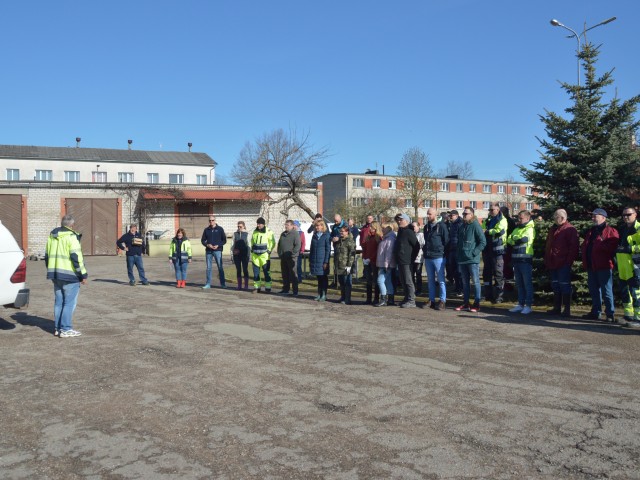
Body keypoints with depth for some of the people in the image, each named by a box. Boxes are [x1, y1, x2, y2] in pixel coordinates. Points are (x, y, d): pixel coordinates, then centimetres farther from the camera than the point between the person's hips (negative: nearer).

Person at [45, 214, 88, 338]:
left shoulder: (52, 236, 13)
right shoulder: (71, 237, -12)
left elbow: (47, 256, 19)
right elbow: (76, 258, -16)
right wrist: (83, 275, -11)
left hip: (55, 275, 8)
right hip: (69, 275, -8)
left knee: (58, 302, 15)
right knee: (69, 302, -3)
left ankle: (57, 328, 18)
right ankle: (65, 329, -3)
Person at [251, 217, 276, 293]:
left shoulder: (268, 232, -4)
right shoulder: (255, 232, 12)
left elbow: (272, 242, -2)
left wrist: (269, 250, -8)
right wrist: (252, 249, 14)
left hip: (264, 255, -5)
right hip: (255, 255, 5)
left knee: (266, 272, -2)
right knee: (256, 272, 6)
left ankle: (268, 288, 4)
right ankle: (257, 287, 13)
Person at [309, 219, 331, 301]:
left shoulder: (326, 235, -6)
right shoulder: (314, 235, 11)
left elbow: (328, 249, -8)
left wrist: (326, 262, -13)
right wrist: (310, 260, 11)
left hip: (322, 260, -5)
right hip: (315, 260, 5)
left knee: (324, 278, 2)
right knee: (319, 278, 11)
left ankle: (324, 295, 9)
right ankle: (319, 294, 19)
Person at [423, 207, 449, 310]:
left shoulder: (441, 226, -7)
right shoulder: (426, 226, 13)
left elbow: (446, 241, -8)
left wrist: (443, 252, -10)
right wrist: (425, 250, 13)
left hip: (438, 256, -7)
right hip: (428, 257, 7)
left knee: (441, 280, -2)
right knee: (430, 280, 11)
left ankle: (443, 301, 2)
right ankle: (431, 300, 17)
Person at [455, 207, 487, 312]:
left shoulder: (475, 226, -8)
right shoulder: (462, 226, 15)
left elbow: (483, 242, -11)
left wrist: (474, 252, -15)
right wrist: (458, 254, 14)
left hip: (472, 260, -7)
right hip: (462, 259, 8)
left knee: (475, 281, -1)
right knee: (465, 282, 12)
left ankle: (476, 304, 4)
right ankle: (465, 303, 19)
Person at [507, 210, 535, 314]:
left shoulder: (530, 229, -5)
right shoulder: (517, 229, 18)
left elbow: (524, 239, -22)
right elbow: (509, 240, 7)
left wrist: (514, 239, -4)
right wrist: (517, 240, -12)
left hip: (525, 260, -8)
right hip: (516, 259, 8)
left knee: (527, 283, -1)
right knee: (519, 284, 12)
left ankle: (528, 305, 4)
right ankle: (521, 304, 19)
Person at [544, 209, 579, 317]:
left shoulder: (570, 230, -9)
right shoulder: (552, 229, 17)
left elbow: (574, 247, -13)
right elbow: (547, 246, 23)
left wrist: (569, 261, -16)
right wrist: (547, 260, 16)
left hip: (563, 264, -8)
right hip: (552, 264, 8)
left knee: (564, 286, -4)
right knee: (555, 286, 13)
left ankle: (567, 309, 3)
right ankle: (557, 308, 20)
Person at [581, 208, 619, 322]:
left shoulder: (610, 231, -5)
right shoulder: (591, 231, 21)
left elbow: (612, 247, -19)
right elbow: (584, 246, 26)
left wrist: (599, 245, -14)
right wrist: (585, 248, 5)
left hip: (604, 266, -8)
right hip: (591, 266, 8)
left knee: (606, 291, -4)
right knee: (594, 291, 13)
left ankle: (610, 314, 2)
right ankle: (595, 312, 21)